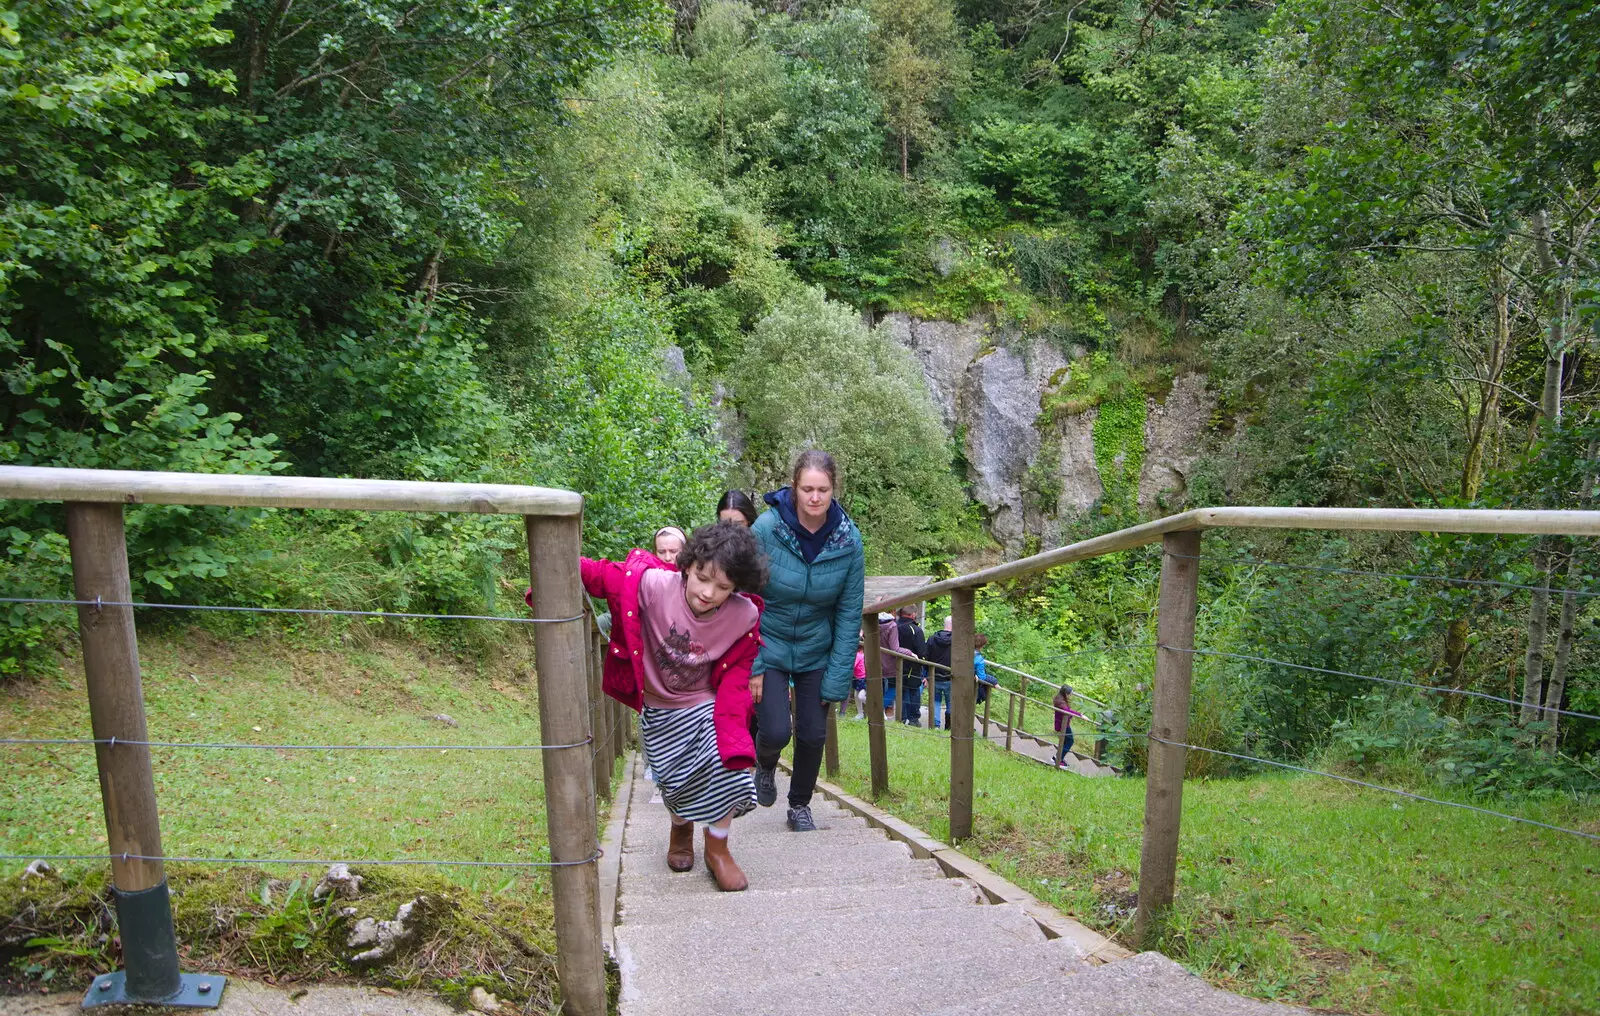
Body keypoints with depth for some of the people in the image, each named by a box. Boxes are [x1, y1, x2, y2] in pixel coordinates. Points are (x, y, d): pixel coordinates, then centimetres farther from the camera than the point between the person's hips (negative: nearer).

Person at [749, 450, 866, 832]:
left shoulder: (849, 539, -13)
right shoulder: (766, 528, -20)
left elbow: (850, 613, -7)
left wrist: (837, 679, -9)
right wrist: (751, 666, -14)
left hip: (816, 650, 2)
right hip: (769, 646, -2)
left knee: (813, 734, 4)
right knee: (775, 732, -12)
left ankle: (800, 807, 31)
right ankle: (765, 765, 25)